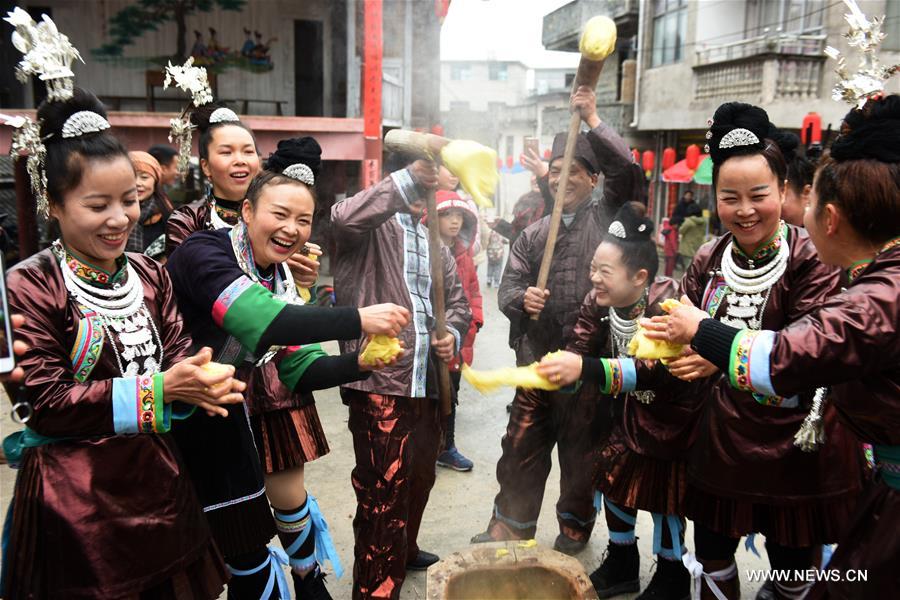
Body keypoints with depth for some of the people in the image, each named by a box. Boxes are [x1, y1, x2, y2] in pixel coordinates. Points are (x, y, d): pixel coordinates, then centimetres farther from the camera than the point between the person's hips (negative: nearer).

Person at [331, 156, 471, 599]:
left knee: (419, 477, 23)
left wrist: (454, 334, 1)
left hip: (427, 380, 8)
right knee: (382, 490, -2)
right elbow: (343, 218, -27)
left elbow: (456, 299, 22)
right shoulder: (372, 225, -2)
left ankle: (404, 552, 46)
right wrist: (407, 180, -32)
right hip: (380, 380, -8)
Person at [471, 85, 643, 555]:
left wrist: (592, 119, -13)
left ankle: (574, 533, 35)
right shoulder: (533, 235, 11)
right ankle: (510, 528, 30)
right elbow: (506, 288, 7)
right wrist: (521, 298, -16)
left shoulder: (607, 218, 1)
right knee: (521, 450, 12)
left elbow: (627, 169, -16)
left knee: (582, 455, 13)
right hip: (537, 363, 4)